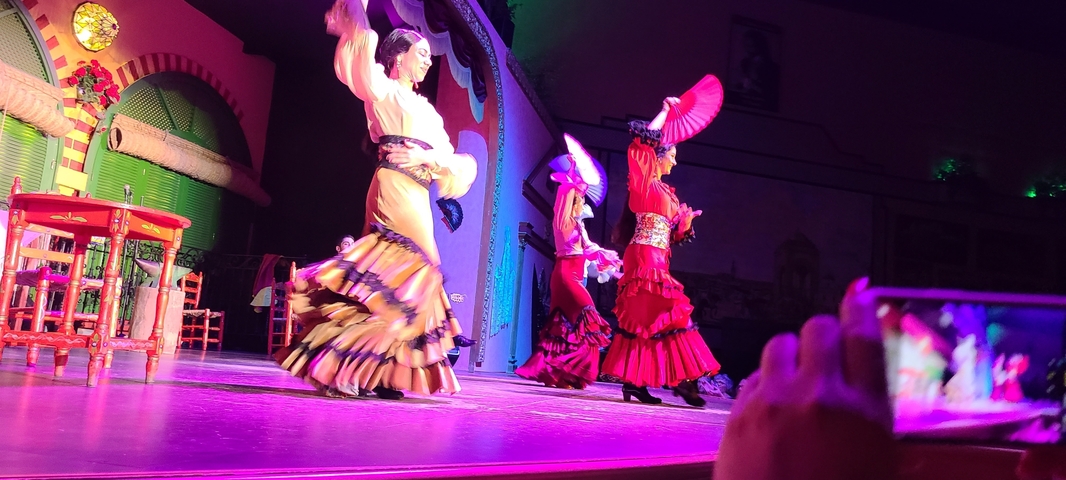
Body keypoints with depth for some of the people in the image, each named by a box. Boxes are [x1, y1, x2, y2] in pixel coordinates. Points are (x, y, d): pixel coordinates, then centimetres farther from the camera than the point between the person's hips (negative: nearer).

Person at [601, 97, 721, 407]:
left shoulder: (664, 191, 21)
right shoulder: (645, 182, -1)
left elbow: (672, 235, 21)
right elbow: (643, 137, -11)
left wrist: (686, 222, 1)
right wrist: (665, 111, 1)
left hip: (657, 259, 8)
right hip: (646, 257, -8)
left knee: (642, 318, 5)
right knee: (668, 313, -11)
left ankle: (633, 381, 6)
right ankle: (681, 378, -9)